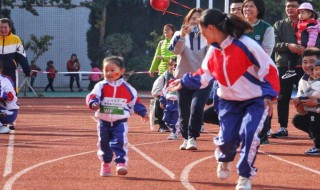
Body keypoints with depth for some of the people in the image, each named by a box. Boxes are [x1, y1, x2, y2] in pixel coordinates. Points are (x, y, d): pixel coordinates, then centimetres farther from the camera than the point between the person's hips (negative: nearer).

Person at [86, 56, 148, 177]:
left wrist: (142, 112, 8)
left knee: (120, 142, -15)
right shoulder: (101, 86, -3)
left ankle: (121, 163, -14)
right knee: (104, 143, 13)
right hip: (104, 121, 2)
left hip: (120, 121, -2)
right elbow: (92, 96, -16)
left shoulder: (127, 88, 0)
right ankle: (105, 164, 30)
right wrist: (93, 103, -38)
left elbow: (134, 101, 10)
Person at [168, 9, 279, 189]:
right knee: (226, 139, -3)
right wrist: (184, 81, 9)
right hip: (229, 101, 5)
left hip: (255, 100, -5)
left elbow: (270, 69, -18)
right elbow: (204, 76, 13)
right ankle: (225, 160, 34)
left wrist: (268, 94, -25)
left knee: (249, 134, -22)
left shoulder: (245, 45, -24)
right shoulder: (214, 50, -3)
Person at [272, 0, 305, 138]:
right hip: (284, 66, 2)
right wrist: (288, 46, -17)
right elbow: (274, 45, 0)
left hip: (302, 66, -2)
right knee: (283, 98, 5)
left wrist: (305, 50, -19)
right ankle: (283, 128, 12)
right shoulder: (279, 25, 11)